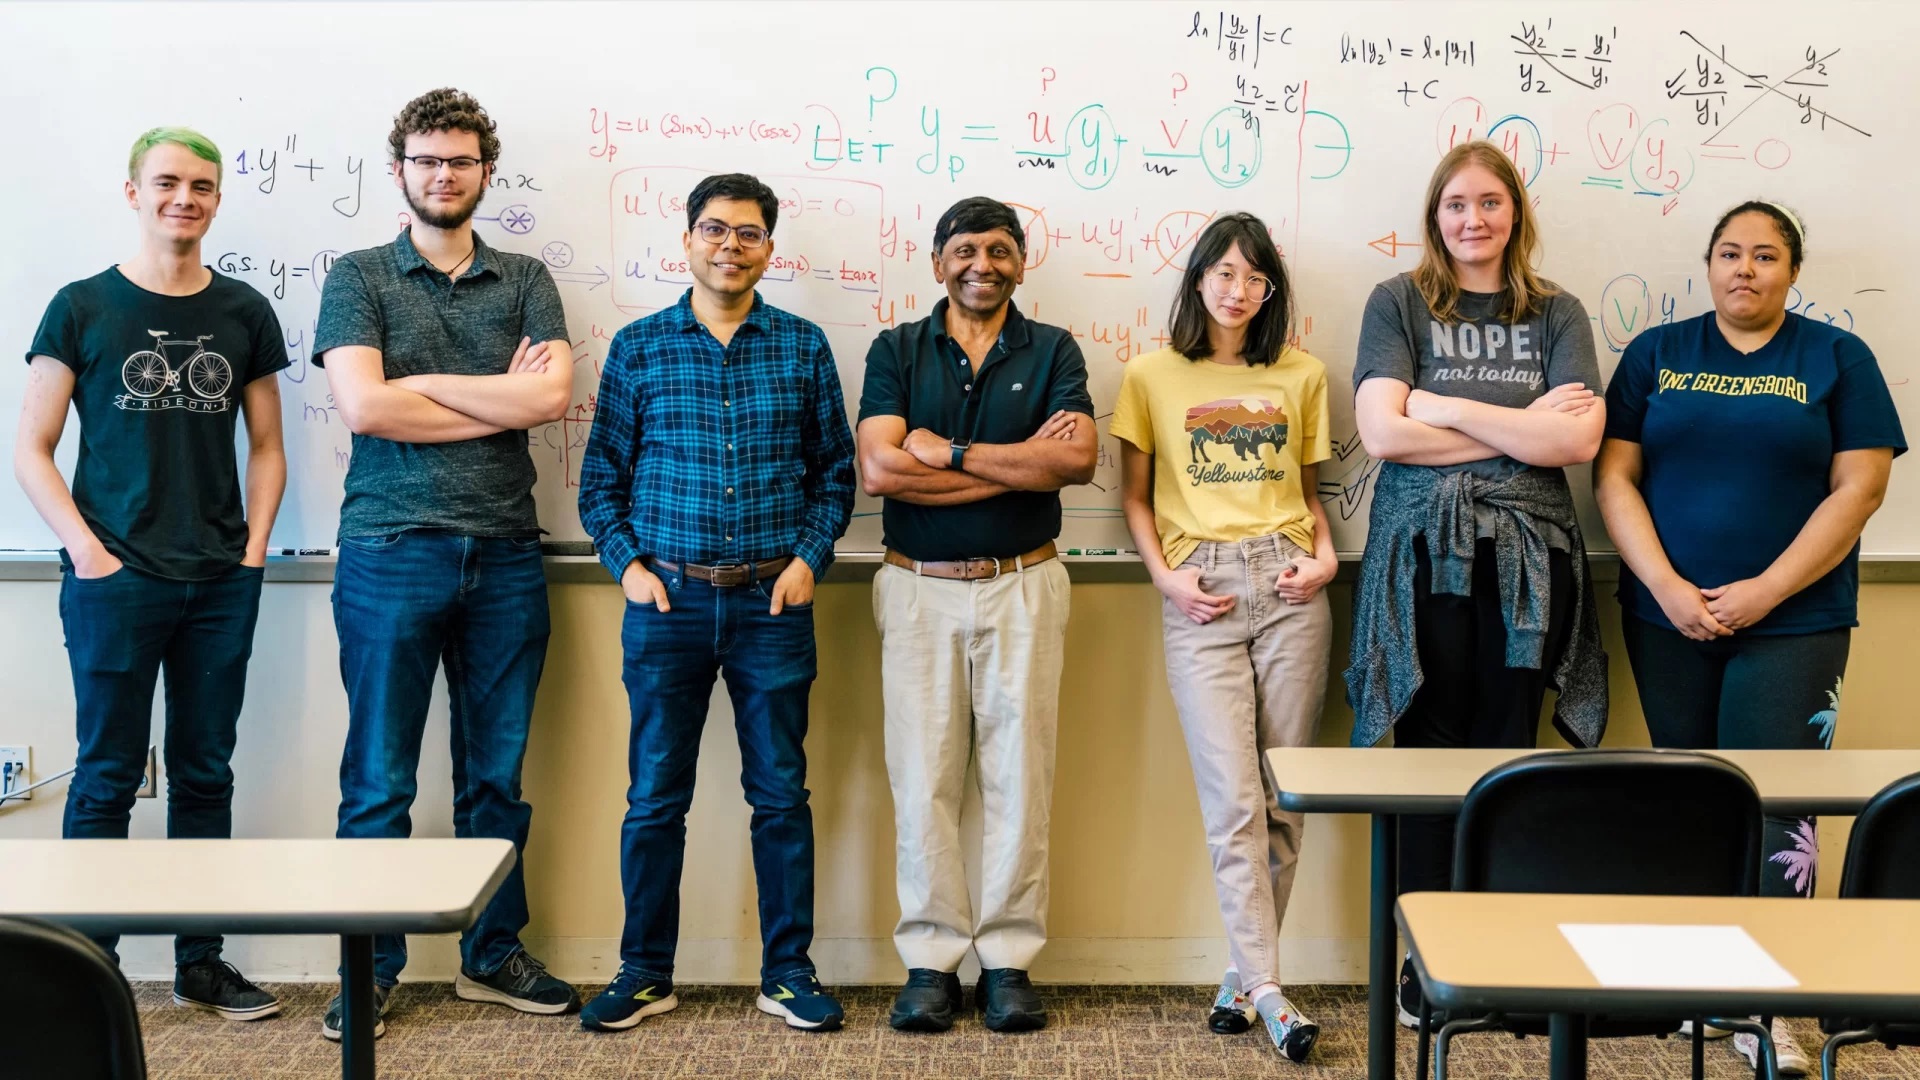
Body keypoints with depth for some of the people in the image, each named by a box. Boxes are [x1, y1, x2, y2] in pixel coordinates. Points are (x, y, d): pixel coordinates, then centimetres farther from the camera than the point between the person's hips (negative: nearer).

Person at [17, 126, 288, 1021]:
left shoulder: (244, 313, 8)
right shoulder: (82, 308, 0)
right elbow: (30, 451, 0)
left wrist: (254, 547, 1)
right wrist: (89, 552, -10)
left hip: (221, 586, 3)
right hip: (114, 581, -3)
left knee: (205, 774, 10)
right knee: (108, 777, 2)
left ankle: (200, 964, 20)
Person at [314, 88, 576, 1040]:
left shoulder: (524, 281, 10)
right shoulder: (359, 277, 4)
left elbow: (551, 395, -8)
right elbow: (362, 406, -12)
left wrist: (418, 384, -8)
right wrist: (501, 402, -8)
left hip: (505, 557, 2)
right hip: (392, 555, -2)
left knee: (498, 773, 10)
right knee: (379, 779, 3)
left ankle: (493, 954, 23)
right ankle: (371, 971, 14)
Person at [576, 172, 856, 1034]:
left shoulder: (802, 346, 5)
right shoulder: (638, 347, 5)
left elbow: (835, 469, 8)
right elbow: (602, 474, 7)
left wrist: (809, 557, -3)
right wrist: (626, 564, -3)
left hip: (773, 604, 0)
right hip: (667, 600, 0)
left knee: (781, 793, 6)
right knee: (655, 794, 6)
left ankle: (787, 972, 17)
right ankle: (645, 972, 19)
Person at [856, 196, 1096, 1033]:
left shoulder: (1051, 352, 6)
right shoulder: (897, 351, 5)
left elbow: (1078, 459, -12)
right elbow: (877, 469, -11)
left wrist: (948, 452, -14)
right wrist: (1021, 462, -11)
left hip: (1023, 586, 0)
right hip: (919, 586, 0)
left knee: (1018, 775, 2)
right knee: (923, 776, 0)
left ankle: (1009, 961, 11)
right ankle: (930, 963, 9)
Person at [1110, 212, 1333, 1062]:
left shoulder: (1301, 374, 14)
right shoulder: (1152, 376, 9)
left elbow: (1309, 490, 18)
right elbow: (1135, 496, 10)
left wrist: (1325, 554, 0)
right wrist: (1164, 575, -4)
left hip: (1288, 587, 2)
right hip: (1201, 594, -2)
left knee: (1285, 797, 1)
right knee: (1234, 799, -10)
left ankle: (1246, 973, 12)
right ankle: (1267, 991, -10)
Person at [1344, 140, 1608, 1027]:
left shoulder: (1555, 313, 10)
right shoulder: (1399, 303, 6)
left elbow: (1578, 439, -5)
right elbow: (1382, 432, -8)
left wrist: (1446, 406, -7)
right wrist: (1522, 429, -5)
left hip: (1526, 559, 2)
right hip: (1424, 554, -1)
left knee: (1509, 748, 4)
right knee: (1431, 747, 1)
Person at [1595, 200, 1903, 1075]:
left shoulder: (1837, 358, 3)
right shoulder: (1656, 354, 8)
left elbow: (1859, 488, -3)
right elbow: (1615, 477, 3)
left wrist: (1763, 591, -12)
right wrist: (1668, 588, -10)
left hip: (1793, 621, -2)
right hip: (1668, 620, 2)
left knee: (1775, 802, -6)